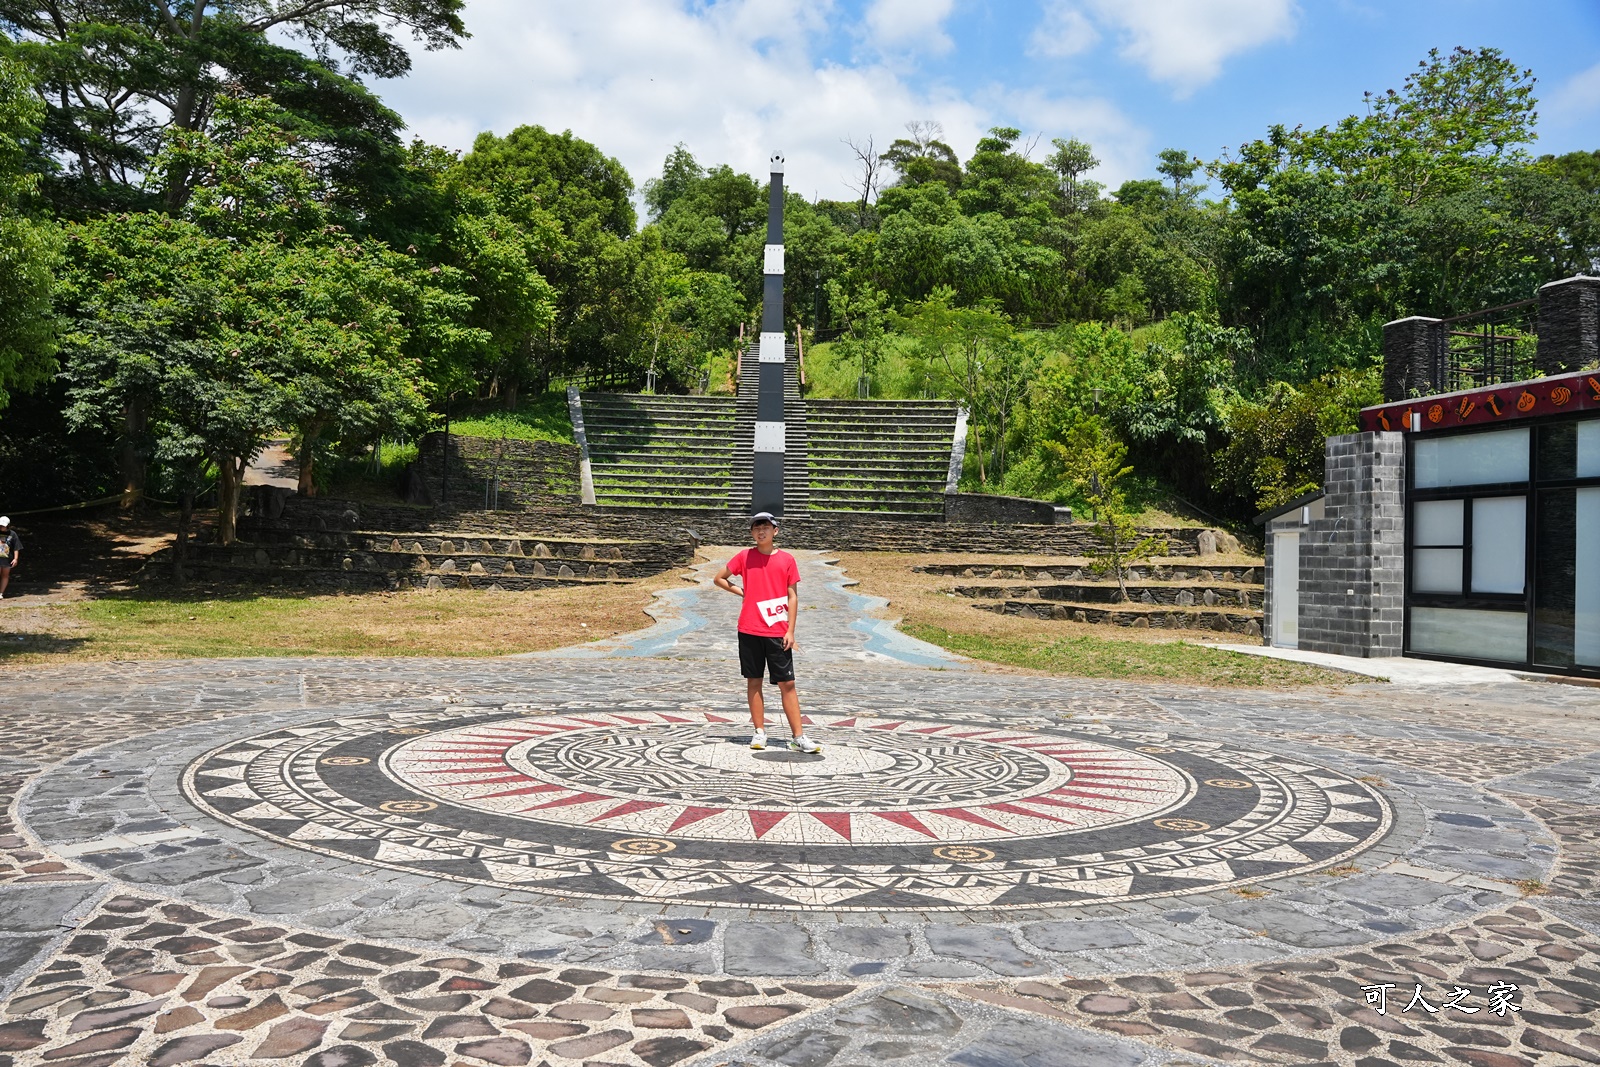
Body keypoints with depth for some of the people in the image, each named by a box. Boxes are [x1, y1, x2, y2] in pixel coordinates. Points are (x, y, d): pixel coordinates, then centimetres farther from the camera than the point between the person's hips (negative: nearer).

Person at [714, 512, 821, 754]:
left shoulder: (787, 559, 3)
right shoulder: (745, 557, 5)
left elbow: (793, 597, 3)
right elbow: (719, 578, 16)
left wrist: (790, 630, -4)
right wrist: (742, 592, 3)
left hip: (778, 632, -1)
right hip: (750, 630, 1)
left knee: (787, 683, -2)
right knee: (753, 680, 6)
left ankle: (798, 737, 0)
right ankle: (760, 732, 16)